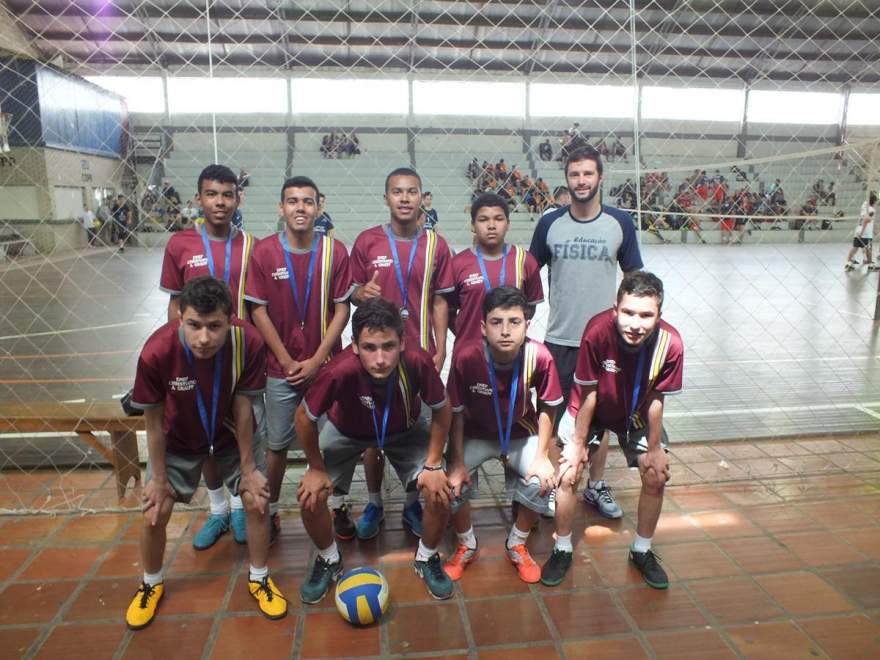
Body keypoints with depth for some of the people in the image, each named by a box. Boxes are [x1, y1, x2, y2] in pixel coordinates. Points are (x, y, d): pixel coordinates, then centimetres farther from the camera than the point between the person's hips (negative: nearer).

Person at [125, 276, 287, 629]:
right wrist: (159, 479, -9)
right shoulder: (156, 352, -35)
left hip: (230, 435, 1)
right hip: (178, 440, 0)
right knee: (155, 512, 1)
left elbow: (242, 407, -21)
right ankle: (151, 584, 32)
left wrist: (248, 468, -12)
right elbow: (154, 421, -20)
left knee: (258, 500, -3)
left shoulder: (248, 342, -34)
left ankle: (259, 578, 23)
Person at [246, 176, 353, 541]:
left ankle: (339, 507, 28)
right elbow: (259, 311, -4)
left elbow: (342, 310, -4)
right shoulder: (263, 251, -5)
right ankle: (271, 511, 29)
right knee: (277, 444, 9)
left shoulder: (335, 251, -4)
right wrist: (288, 362, -6)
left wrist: (316, 361, -9)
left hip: (325, 365, 1)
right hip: (281, 367, 0)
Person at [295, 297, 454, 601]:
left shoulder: (418, 362, -38)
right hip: (347, 431, 0)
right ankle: (329, 560, 21)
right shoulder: (340, 371, -41)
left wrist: (433, 465, -15)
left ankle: (427, 557, 20)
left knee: (440, 493, -12)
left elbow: (442, 410, -18)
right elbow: (304, 417, -22)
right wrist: (316, 468, -11)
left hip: (406, 429, 1)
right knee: (311, 496, -12)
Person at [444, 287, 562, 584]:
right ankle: (466, 546, 13)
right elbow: (456, 412, -17)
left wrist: (541, 456, -12)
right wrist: (458, 463, -16)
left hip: (521, 434, 1)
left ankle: (517, 545, 12)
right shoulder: (466, 355, -31)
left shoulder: (539, 356, -28)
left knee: (542, 481, -20)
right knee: (453, 483, -21)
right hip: (475, 435, -1)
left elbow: (546, 408, -10)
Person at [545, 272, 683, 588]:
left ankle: (642, 551, 23)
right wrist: (578, 442, -14)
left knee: (656, 477, -2)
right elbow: (588, 393, -24)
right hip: (589, 410, -2)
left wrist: (654, 449, -6)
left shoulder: (670, 344, -31)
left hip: (636, 414, 2)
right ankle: (562, 550, 14)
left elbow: (656, 400, -16)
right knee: (567, 476, -8)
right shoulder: (597, 331, -38)